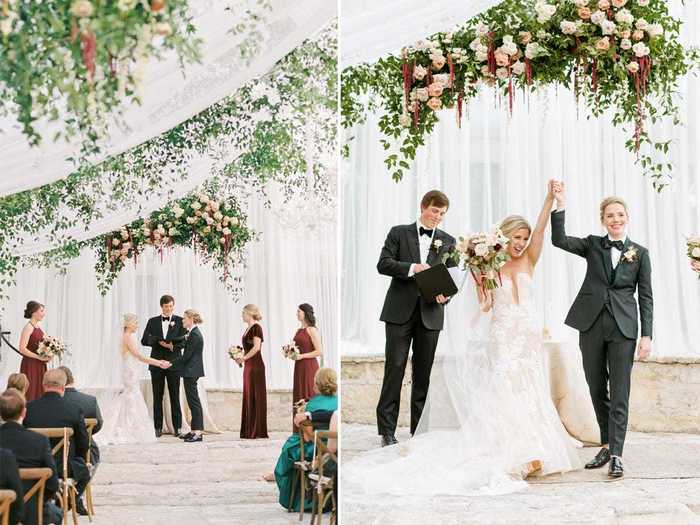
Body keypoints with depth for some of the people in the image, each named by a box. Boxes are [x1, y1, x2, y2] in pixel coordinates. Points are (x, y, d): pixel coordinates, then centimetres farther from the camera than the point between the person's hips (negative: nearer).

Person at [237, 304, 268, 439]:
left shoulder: (256, 327, -10)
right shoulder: (248, 328, 17)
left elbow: (257, 347, -19)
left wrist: (243, 358, -15)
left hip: (255, 365, -9)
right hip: (248, 365, 9)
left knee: (256, 396, -6)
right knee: (248, 396, 9)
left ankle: (257, 431, -2)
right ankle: (249, 431, 13)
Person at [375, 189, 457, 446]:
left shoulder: (448, 241, 12)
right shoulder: (399, 233, 6)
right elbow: (383, 264, -3)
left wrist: (445, 295, -12)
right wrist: (412, 268, -17)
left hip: (430, 312, 2)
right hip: (401, 310, -2)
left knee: (423, 371, 6)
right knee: (395, 368, -4)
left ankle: (420, 429, 13)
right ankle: (387, 429, 0)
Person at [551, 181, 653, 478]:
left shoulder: (640, 253, 6)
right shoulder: (593, 245, 9)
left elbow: (645, 297, 4)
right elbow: (559, 240, -5)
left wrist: (646, 335, -3)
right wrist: (560, 204, -14)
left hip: (623, 328, -2)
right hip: (591, 325, 2)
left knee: (620, 393, -5)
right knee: (597, 390, 11)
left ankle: (616, 454, -4)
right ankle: (607, 445, 25)